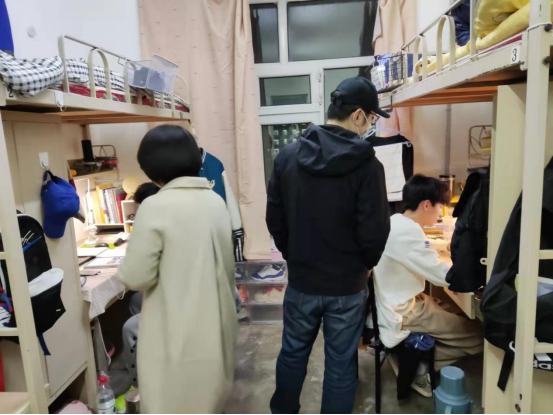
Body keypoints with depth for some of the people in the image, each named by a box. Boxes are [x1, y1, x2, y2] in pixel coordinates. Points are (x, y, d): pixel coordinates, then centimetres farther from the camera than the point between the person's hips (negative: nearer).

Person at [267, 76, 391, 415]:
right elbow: (375, 231, -14)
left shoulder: (288, 156, -4)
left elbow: (274, 218, 1)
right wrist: (365, 264, 6)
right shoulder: (367, 164, -16)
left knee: (293, 353, 23)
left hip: (301, 281, 4)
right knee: (341, 364, 15)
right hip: (347, 285, -3)